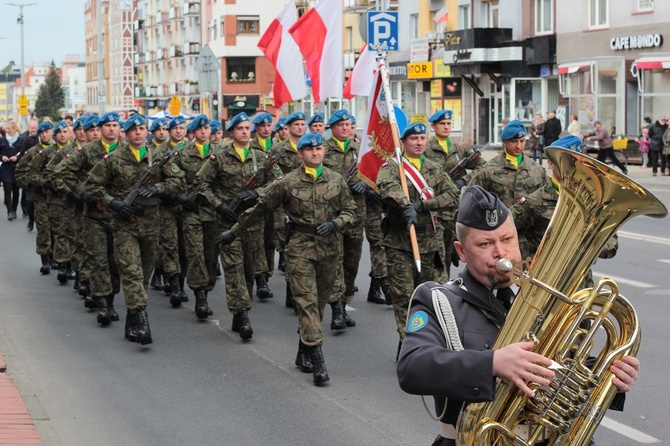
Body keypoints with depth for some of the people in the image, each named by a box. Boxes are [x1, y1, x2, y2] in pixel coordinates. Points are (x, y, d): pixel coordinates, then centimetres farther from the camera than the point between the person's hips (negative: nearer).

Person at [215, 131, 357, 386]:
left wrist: (334, 224, -10)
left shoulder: (336, 180, 5)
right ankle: (317, 360, -14)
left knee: (320, 302, 10)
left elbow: (349, 210, 11)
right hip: (300, 249, -3)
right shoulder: (287, 183, -2)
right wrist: (234, 232, 9)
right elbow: (260, 208, 5)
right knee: (307, 302, -10)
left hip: (329, 249, 3)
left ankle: (303, 353, 26)